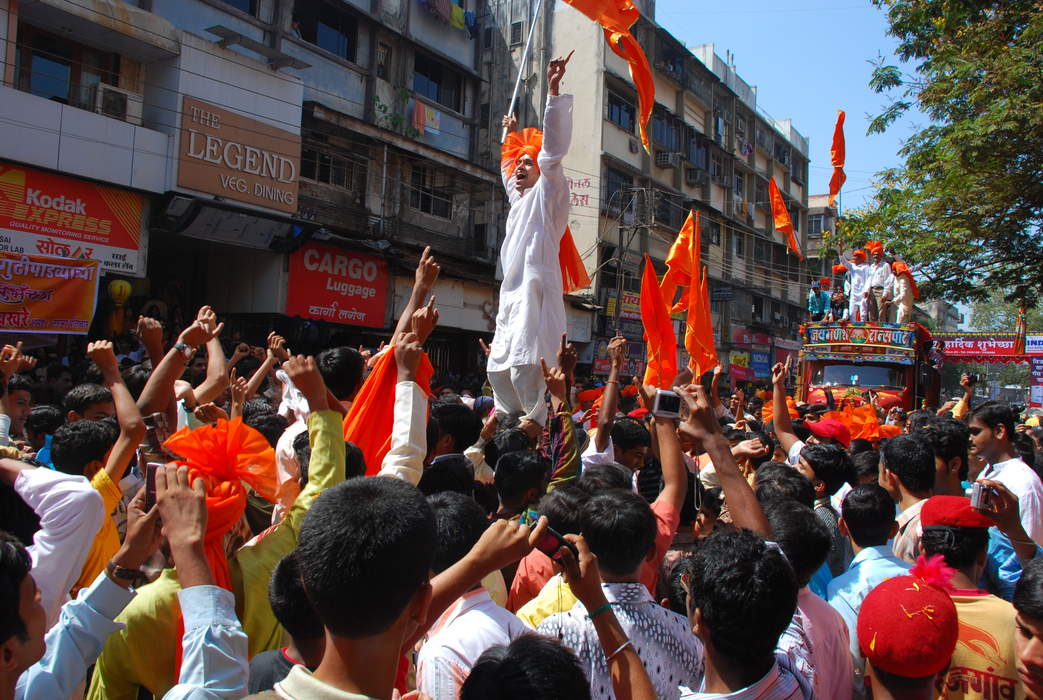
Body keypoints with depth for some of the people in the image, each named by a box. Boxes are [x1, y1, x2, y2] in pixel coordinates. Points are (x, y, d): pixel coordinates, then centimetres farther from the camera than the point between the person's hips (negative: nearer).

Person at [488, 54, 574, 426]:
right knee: (498, 369, 8)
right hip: (512, 294, 9)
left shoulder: (546, 192, 4)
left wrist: (553, 91, -17)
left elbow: (553, 149, -11)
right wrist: (511, 135, 55)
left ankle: (535, 428, -15)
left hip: (535, 290, -9)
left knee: (525, 368, -18)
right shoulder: (518, 196, 27)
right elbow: (507, 167, 48)